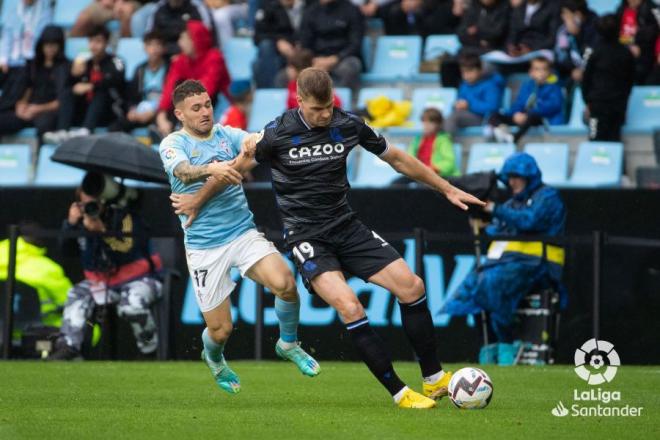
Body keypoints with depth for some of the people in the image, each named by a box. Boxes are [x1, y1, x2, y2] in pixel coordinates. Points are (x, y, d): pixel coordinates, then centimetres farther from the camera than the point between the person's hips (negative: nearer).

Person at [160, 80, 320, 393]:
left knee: (285, 283, -23)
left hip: (243, 232, 2)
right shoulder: (173, 144, -4)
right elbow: (183, 171, -26)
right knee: (220, 330, 0)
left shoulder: (227, 135, 8)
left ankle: (288, 344, 6)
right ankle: (214, 359, 38)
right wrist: (212, 169, -46)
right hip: (203, 246, -2)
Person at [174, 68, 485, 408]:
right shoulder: (278, 134, -12)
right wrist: (198, 200, 16)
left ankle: (434, 380, 7)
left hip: (346, 227, 4)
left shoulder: (348, 125, -2)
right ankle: (399, 393, -19)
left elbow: (398, 159, 11)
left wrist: (447, 189, 16)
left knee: (411, 285, -9)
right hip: (306, 237, -4)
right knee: (349, 305, -26)